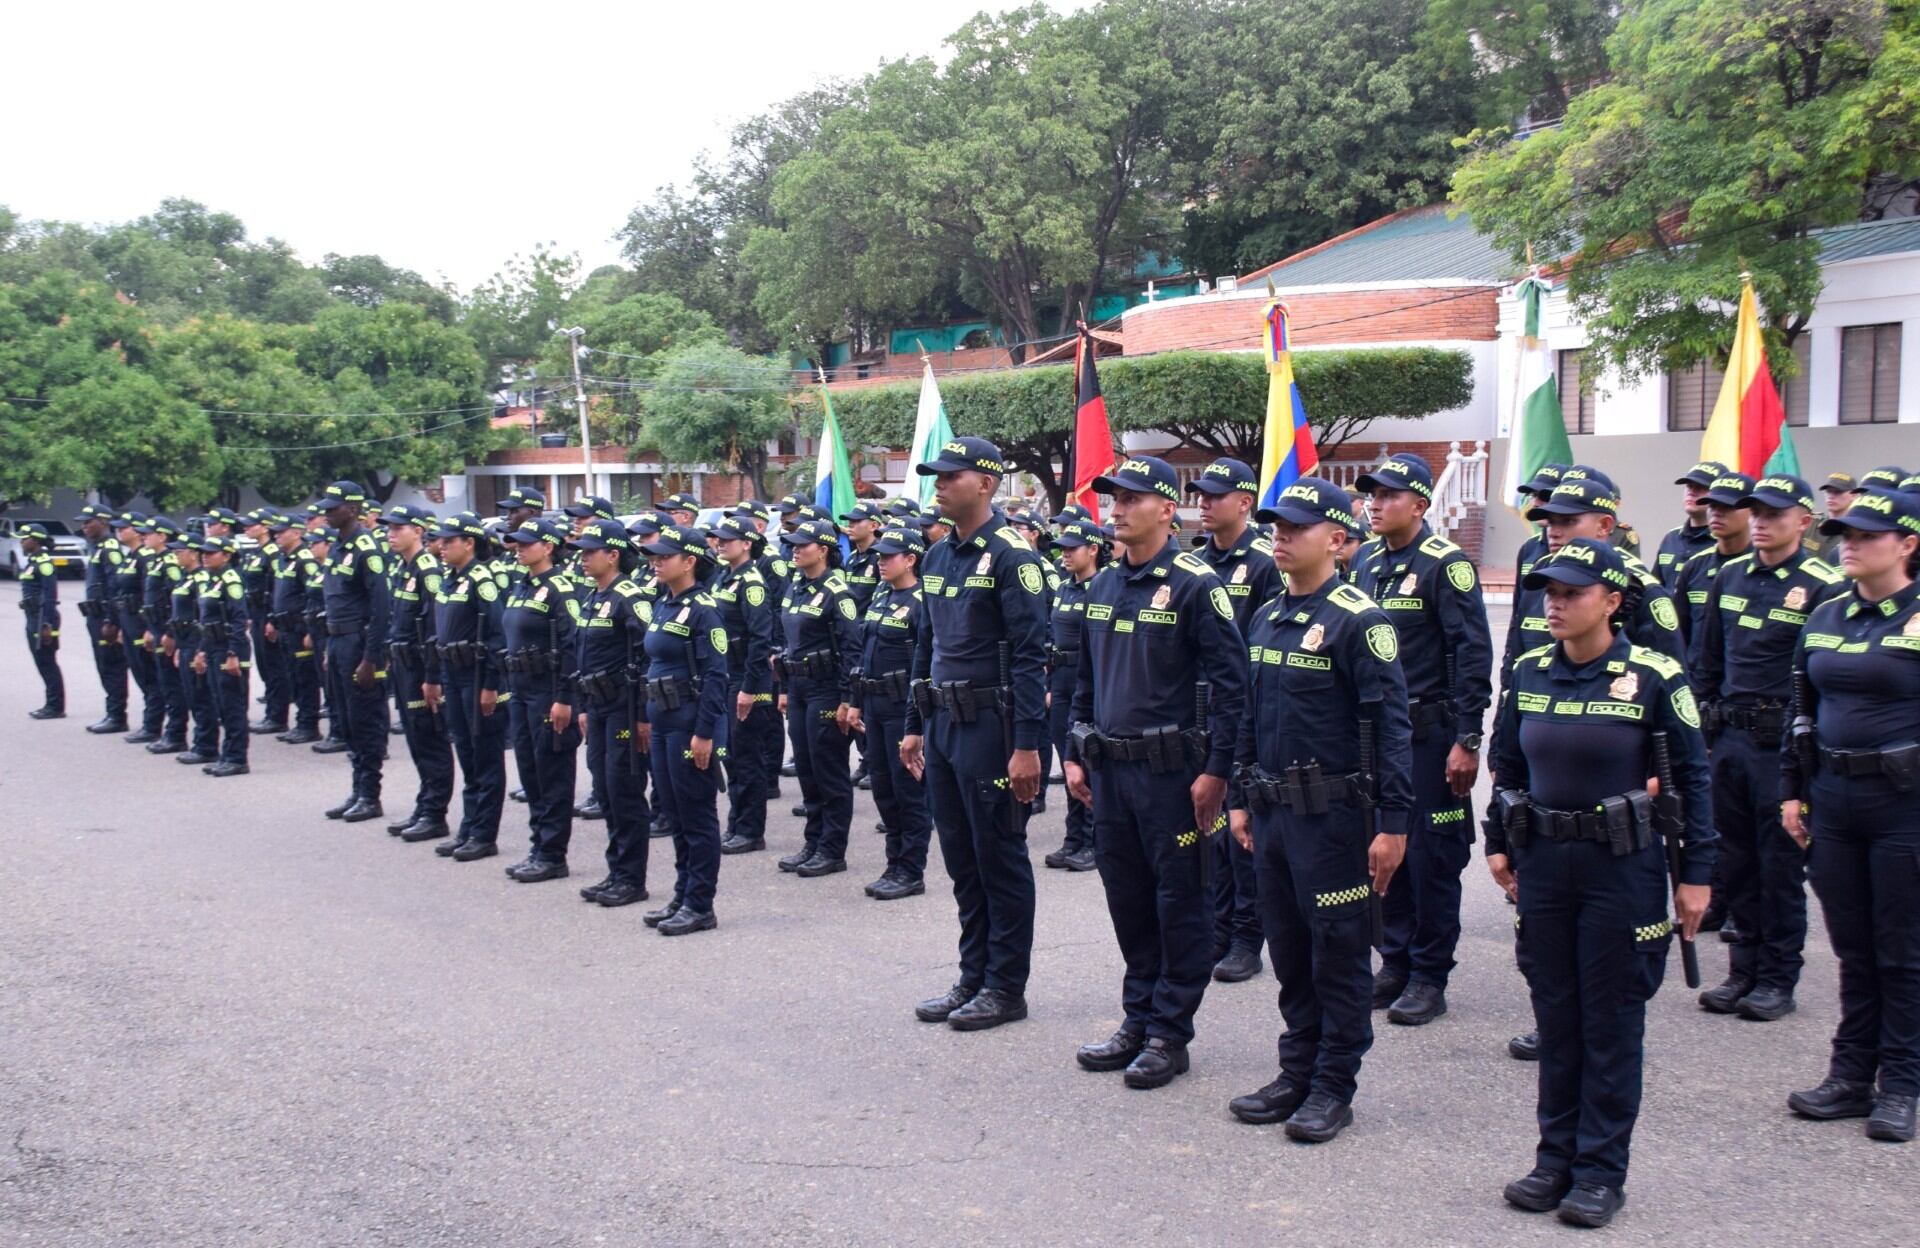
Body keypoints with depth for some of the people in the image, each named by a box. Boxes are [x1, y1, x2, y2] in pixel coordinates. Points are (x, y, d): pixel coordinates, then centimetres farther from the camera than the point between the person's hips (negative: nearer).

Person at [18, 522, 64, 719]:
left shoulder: (43, 561, -14)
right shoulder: (33, 561, 15)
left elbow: (50, 595, -18)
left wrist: (47, 625, -21)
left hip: (43, 618, -10)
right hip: (34, 618, 10)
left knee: (47, 663, -6)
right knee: (42, 663, 12)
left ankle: (56, 707, -2)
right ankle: (51, 705, 17)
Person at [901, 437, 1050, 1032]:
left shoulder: (1012, 556, -13)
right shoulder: (937, 556, 12)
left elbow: (1030, 655, -17)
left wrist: (1027, 745, -21)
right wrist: (914, 726, 17)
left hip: (990, 726, -8)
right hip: (942, 725, 8)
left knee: (1000, 859, 2)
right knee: (961, 858, 13)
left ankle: (1006, 987, 11)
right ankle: (973, 977, 23)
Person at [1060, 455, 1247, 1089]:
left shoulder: (1195, 584, -10)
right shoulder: (1103, 585, 12)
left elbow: (1230, 681, -12)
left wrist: (1215, 770, -16)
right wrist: (1076, 755, 14)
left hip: (1171, 771, -7)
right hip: (1111, 769, 7)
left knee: (1180, 902, 2)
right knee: (1127, 899, 13)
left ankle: (1170, 1034, 10)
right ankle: (1138, 1020, 24)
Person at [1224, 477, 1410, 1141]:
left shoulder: (1358, 621, -12)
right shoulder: (1266, 618, 11)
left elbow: (1390, 728, -15)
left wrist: (1393, 824, -18)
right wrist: (1242, 799, 17)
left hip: (1332, 817, -7)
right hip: (1273, 813, 7)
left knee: (1338, 955, 4)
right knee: (1289, 953, 14)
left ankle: (1334, 1088, 14)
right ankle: (1297, 1075, 25)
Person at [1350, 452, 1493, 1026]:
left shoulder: (1445, 564, -11)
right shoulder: (1365, 561, 10)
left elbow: (1472, 654, -14)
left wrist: (1467, 740, -17)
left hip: (1428, 735, -6)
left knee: (1431, 858, 1)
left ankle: (1429, 978, 10)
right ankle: (1394, 964, 22)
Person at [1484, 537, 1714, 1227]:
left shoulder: (1654, 678, -9)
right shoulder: (1528, 672, 4)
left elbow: (1692, 777, -5)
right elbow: (1506, 764, 15)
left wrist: (1695, 874, -5)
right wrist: (1498, 842, 11)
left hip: (1622, 867, -4)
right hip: (1542, 863, 4)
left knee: (1610, 1020, 4)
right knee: (1555, 1015, 11)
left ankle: (1601, 1171, 14)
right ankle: (1557, 1158, 22)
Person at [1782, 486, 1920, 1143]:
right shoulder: (1826, 617, 9)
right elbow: (1802, 711, 15)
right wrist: (1793, 791, 11)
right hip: (1833, 800, 5)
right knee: (1852, 948, 12)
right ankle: (1851, 1076, 21)